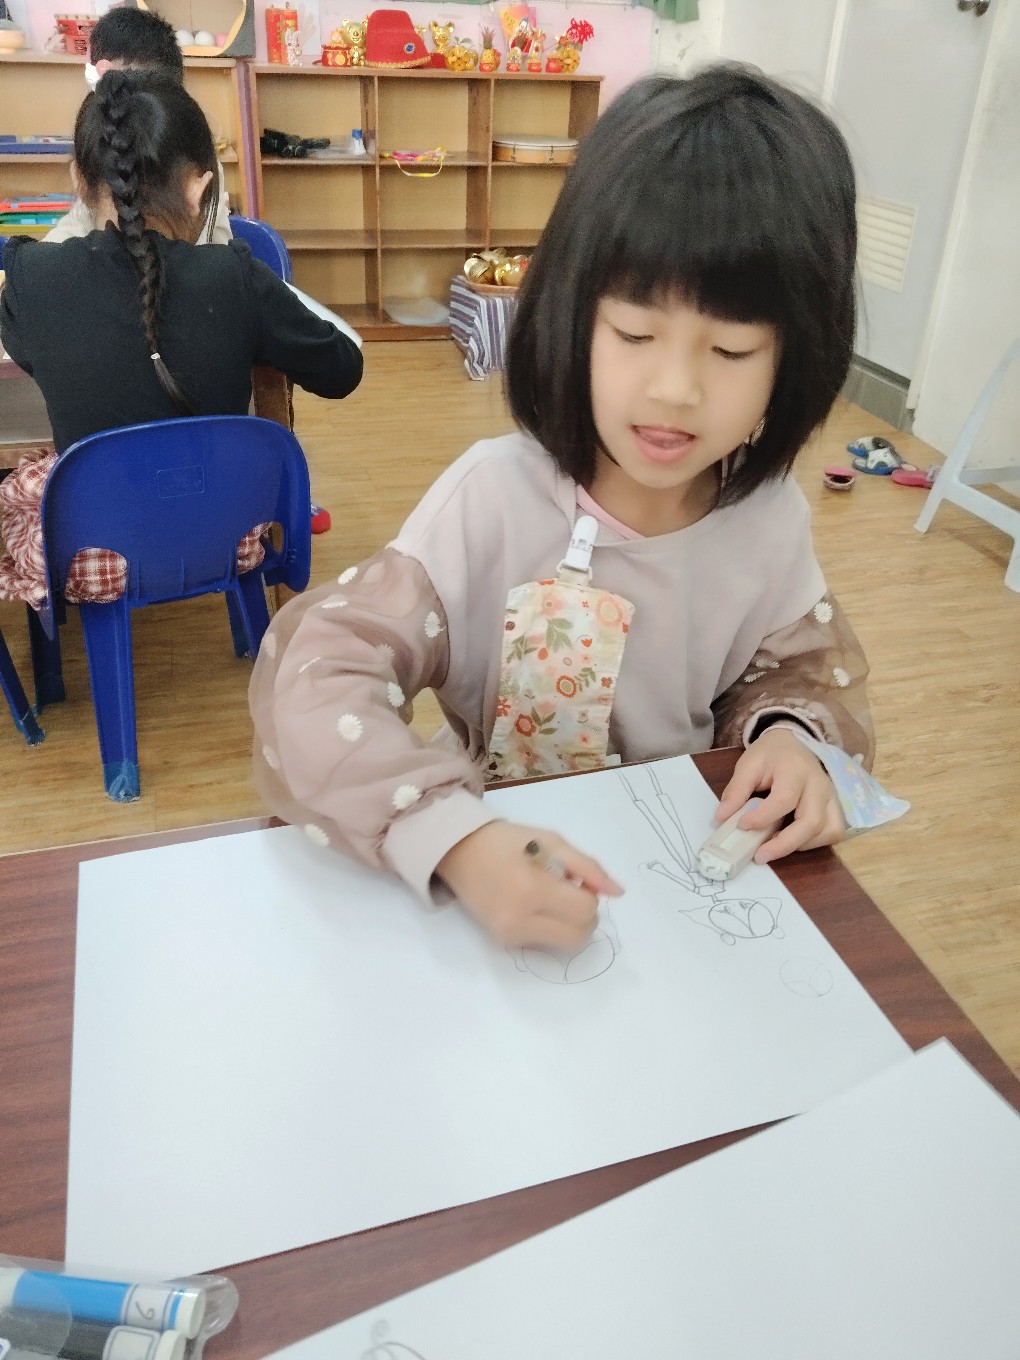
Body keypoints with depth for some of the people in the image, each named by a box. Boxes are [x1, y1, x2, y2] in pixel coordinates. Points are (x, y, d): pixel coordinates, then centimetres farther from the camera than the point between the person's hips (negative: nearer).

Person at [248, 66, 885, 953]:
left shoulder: (773, 519, -9)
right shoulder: (494, 498, -20)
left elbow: (800, 671, 8)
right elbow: (315, 672, -25)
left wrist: (791, 735, -14)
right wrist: (456, 838, -39)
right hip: (496, 865, -1)